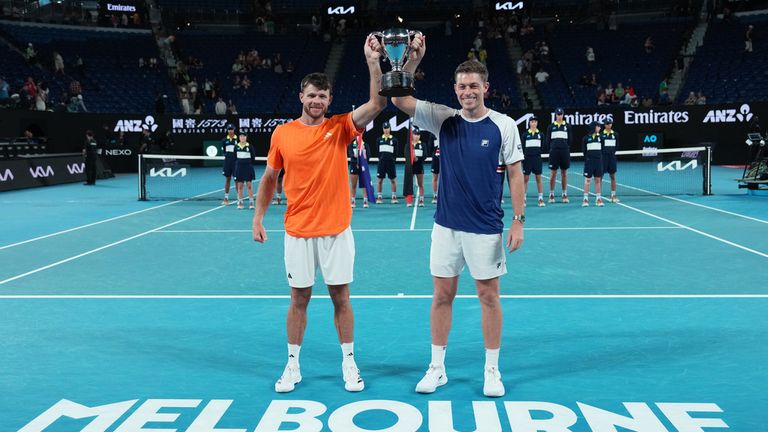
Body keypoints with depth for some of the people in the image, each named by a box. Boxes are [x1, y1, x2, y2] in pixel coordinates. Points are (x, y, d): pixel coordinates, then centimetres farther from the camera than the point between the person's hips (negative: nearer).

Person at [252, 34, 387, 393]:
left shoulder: (340, 127, -2)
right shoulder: (282, 134, 1)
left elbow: (377, 104, -16)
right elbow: (269, 178, 10)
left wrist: (373, 63, -26)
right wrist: (258, 218, 5)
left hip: (336, 231, -1)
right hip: (298, 232, 1)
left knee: (341, 298, 7)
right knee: (299, 299, 9)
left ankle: (349, 364, 20)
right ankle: (293, 367, 22)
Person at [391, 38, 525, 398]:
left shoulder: (504, 125, -5)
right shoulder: (444, 119, -1)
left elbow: (515, 173, -2)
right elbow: (398, 98, -8)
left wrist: (519, 221, -7)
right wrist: (413, 59, -20)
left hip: (486, 229, -2)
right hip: (446, 226, 2)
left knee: (489, 296, 7)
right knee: (442, 295, 8)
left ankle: (492, 370, 21)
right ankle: (437, 368, 21)